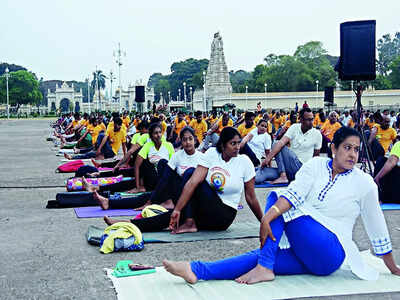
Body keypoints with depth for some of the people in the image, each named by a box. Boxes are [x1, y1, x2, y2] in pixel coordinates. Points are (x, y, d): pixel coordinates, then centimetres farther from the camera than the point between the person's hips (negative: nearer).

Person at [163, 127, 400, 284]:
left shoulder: (365, 183, -2)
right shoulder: (316, 165, 4)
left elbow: (377, 227, 5)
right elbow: (295, 193, -11)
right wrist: (267, 217, -29)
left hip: (331, 255, -4)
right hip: (305, 253, 4)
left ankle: (263, 269, -25)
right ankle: (196, 271, -32)